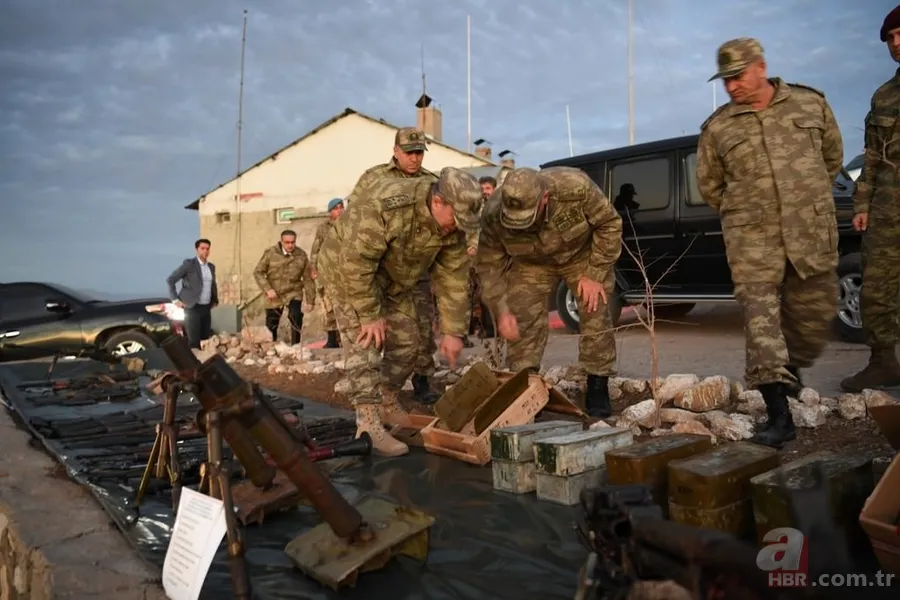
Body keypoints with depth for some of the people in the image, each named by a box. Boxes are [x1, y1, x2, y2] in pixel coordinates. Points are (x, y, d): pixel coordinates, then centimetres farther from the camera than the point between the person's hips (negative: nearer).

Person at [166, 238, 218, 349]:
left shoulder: (211, 266, 12)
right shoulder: (189, 264, -8)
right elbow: (170, 280, -7)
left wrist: (215, 300, 17)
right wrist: (175, 300, -9)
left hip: (206, 308, 6)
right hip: (193, 308, -6)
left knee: (206, 339, 7)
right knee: (194, 341, -7)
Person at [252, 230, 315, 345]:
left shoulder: (301, 255, -8)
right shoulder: (270, 253, -11)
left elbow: (307, 279, -3)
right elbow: (258, 272, -6)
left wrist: (310, 300, -2)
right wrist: (267, 289, -18)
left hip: (293, 293, -1)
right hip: (274, 295, 1)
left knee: (296, 316, -26)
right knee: (271, 324, 8)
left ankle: (295, 346, -13)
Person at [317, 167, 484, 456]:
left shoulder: (453, 227, -16)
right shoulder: (385, 204, -37)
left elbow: (453, 278, -9)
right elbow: (356, 263, -33)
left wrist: (452, 331, -10)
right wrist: (370, 315, -26)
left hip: (395, 277, 7)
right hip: (349, 266, -6)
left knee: (407, 342, 5)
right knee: (364, 342, -16)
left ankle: (388, 405, 24)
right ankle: (368, 425, -15)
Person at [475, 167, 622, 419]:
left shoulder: (575, 186, -38)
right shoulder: (494, 214, -32)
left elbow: (609, 224, -21)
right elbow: (490, 265, -18)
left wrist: (595, 273, -20)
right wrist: (501, 311, -24)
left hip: (582, 253, -1)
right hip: (531, 263, 1)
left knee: (596, 314, -7)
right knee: (522, 321, -10)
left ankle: (598, 393, 6)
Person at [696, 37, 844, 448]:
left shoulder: (811, 104, 6)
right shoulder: (717, 128, 2)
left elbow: (833, 155, 20)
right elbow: (709, 184, 14)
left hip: (813, 231, 2)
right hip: (752, 237, -2)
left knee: (814, 314, 11)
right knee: (760, 317, -12)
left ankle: (791, 369, 41)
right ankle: (779, 416, -11)